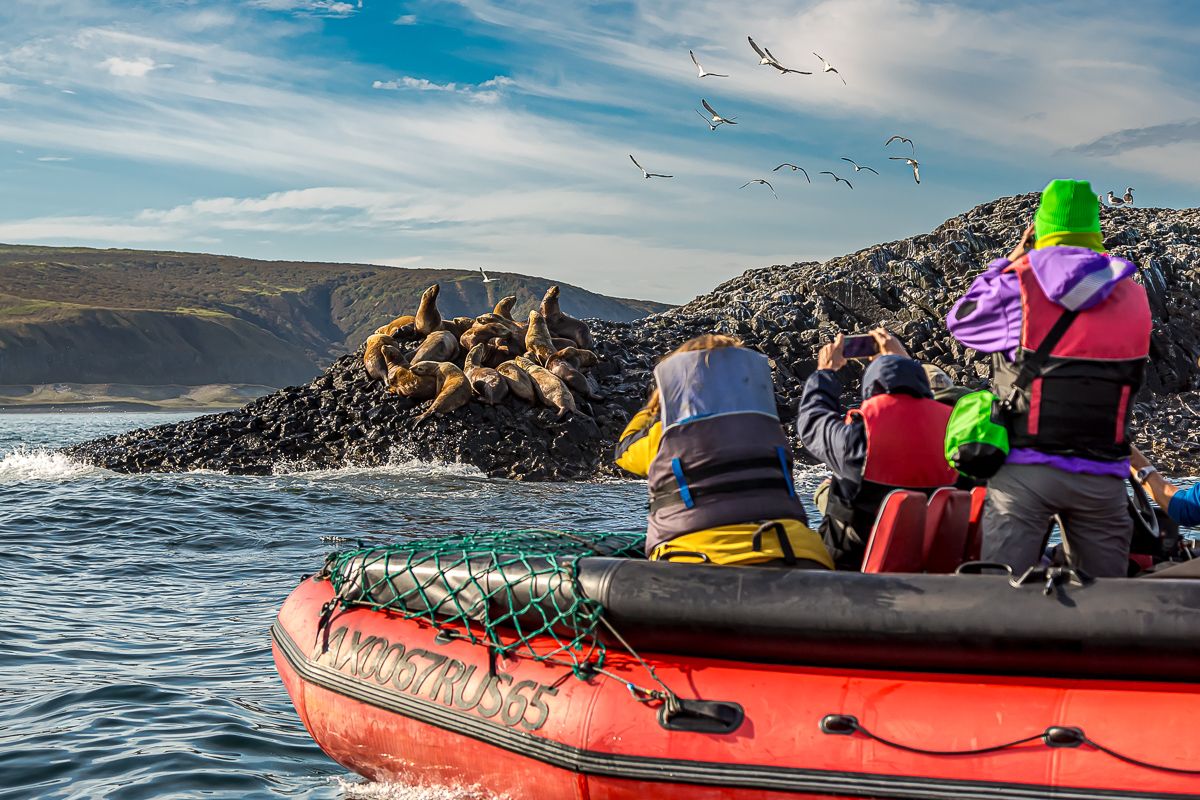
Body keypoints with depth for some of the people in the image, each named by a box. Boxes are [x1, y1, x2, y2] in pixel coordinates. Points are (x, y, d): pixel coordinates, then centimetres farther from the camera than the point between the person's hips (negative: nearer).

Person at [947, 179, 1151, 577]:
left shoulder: (1019, 283, -5)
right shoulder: (1133, 297, 6)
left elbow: (961, 320, 10)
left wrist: (1008, 263, 20)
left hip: (1025, 469, -2)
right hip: (1102, 477, 3)